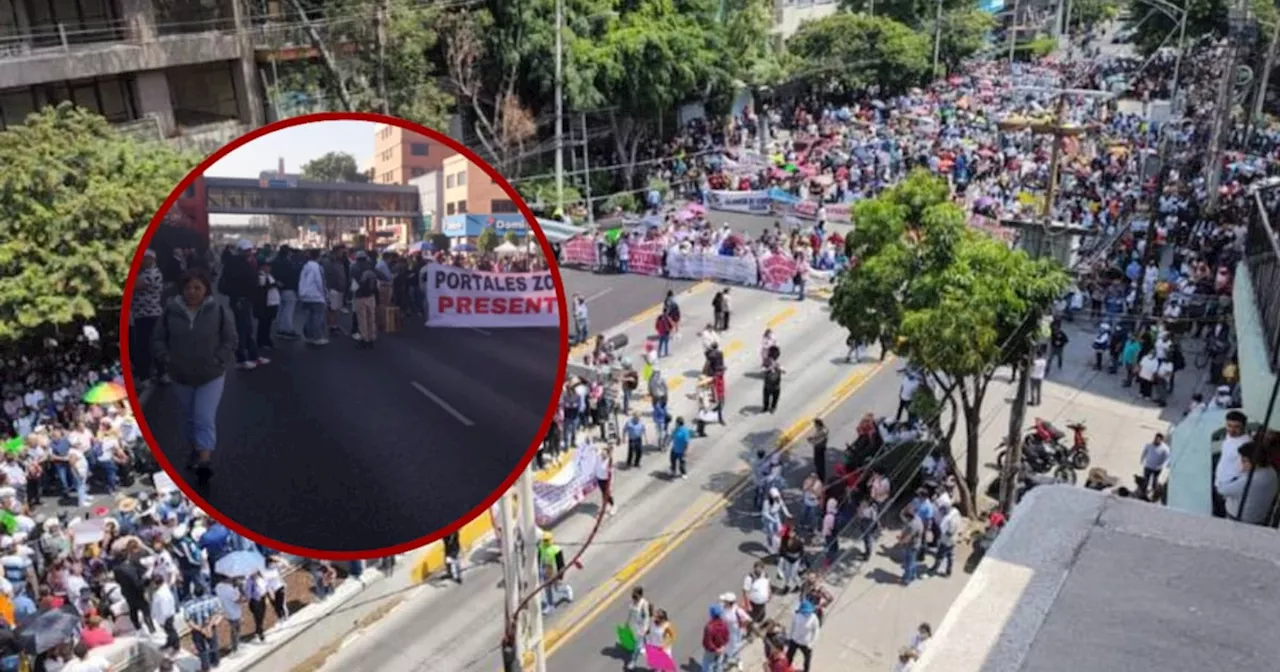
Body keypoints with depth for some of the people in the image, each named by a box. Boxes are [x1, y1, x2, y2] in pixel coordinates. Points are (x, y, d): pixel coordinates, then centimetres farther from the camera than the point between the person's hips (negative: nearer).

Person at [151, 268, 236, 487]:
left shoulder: (219, 311, -11)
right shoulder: (171, 311, -6)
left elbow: (230, 340, -5)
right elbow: (157, 339, 3)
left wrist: (217, 361, -16)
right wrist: (166, 358, -11)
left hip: (211, 376, -3)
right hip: (181, 376, 4)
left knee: (204, 419, -12)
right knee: (189, 418, 19)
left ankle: (205, 461, -16)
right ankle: (196, 450, 39)